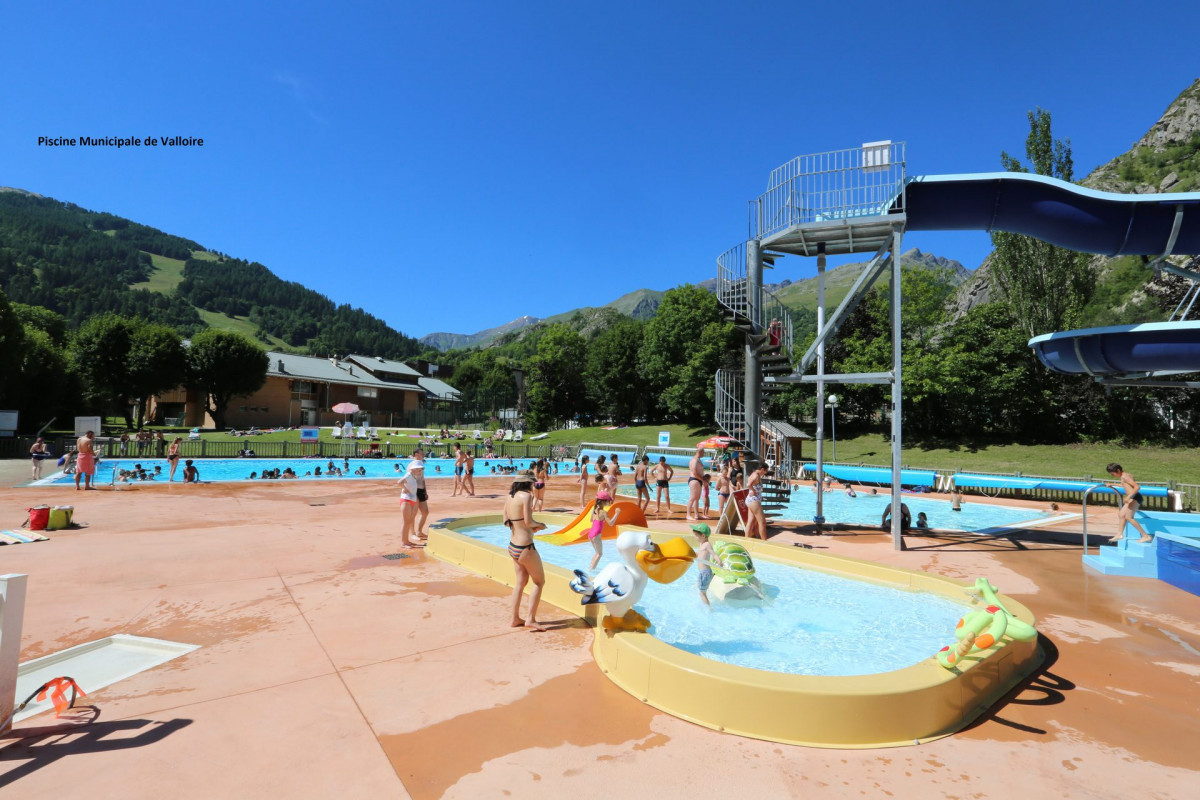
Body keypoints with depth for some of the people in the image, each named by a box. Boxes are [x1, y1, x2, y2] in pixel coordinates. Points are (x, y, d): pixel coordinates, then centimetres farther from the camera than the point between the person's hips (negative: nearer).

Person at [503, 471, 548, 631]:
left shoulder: (510, 496, 6)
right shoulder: (526, 495, -17)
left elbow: (506, 521, 10)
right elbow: (528, 521, -24)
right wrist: (540, 525, -4)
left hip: (512, 546, 8)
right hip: (525, 547, -8)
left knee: (521, 582, 19)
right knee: (539, 582, 7)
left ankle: (515, 619, 25)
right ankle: (531, 620, 7)